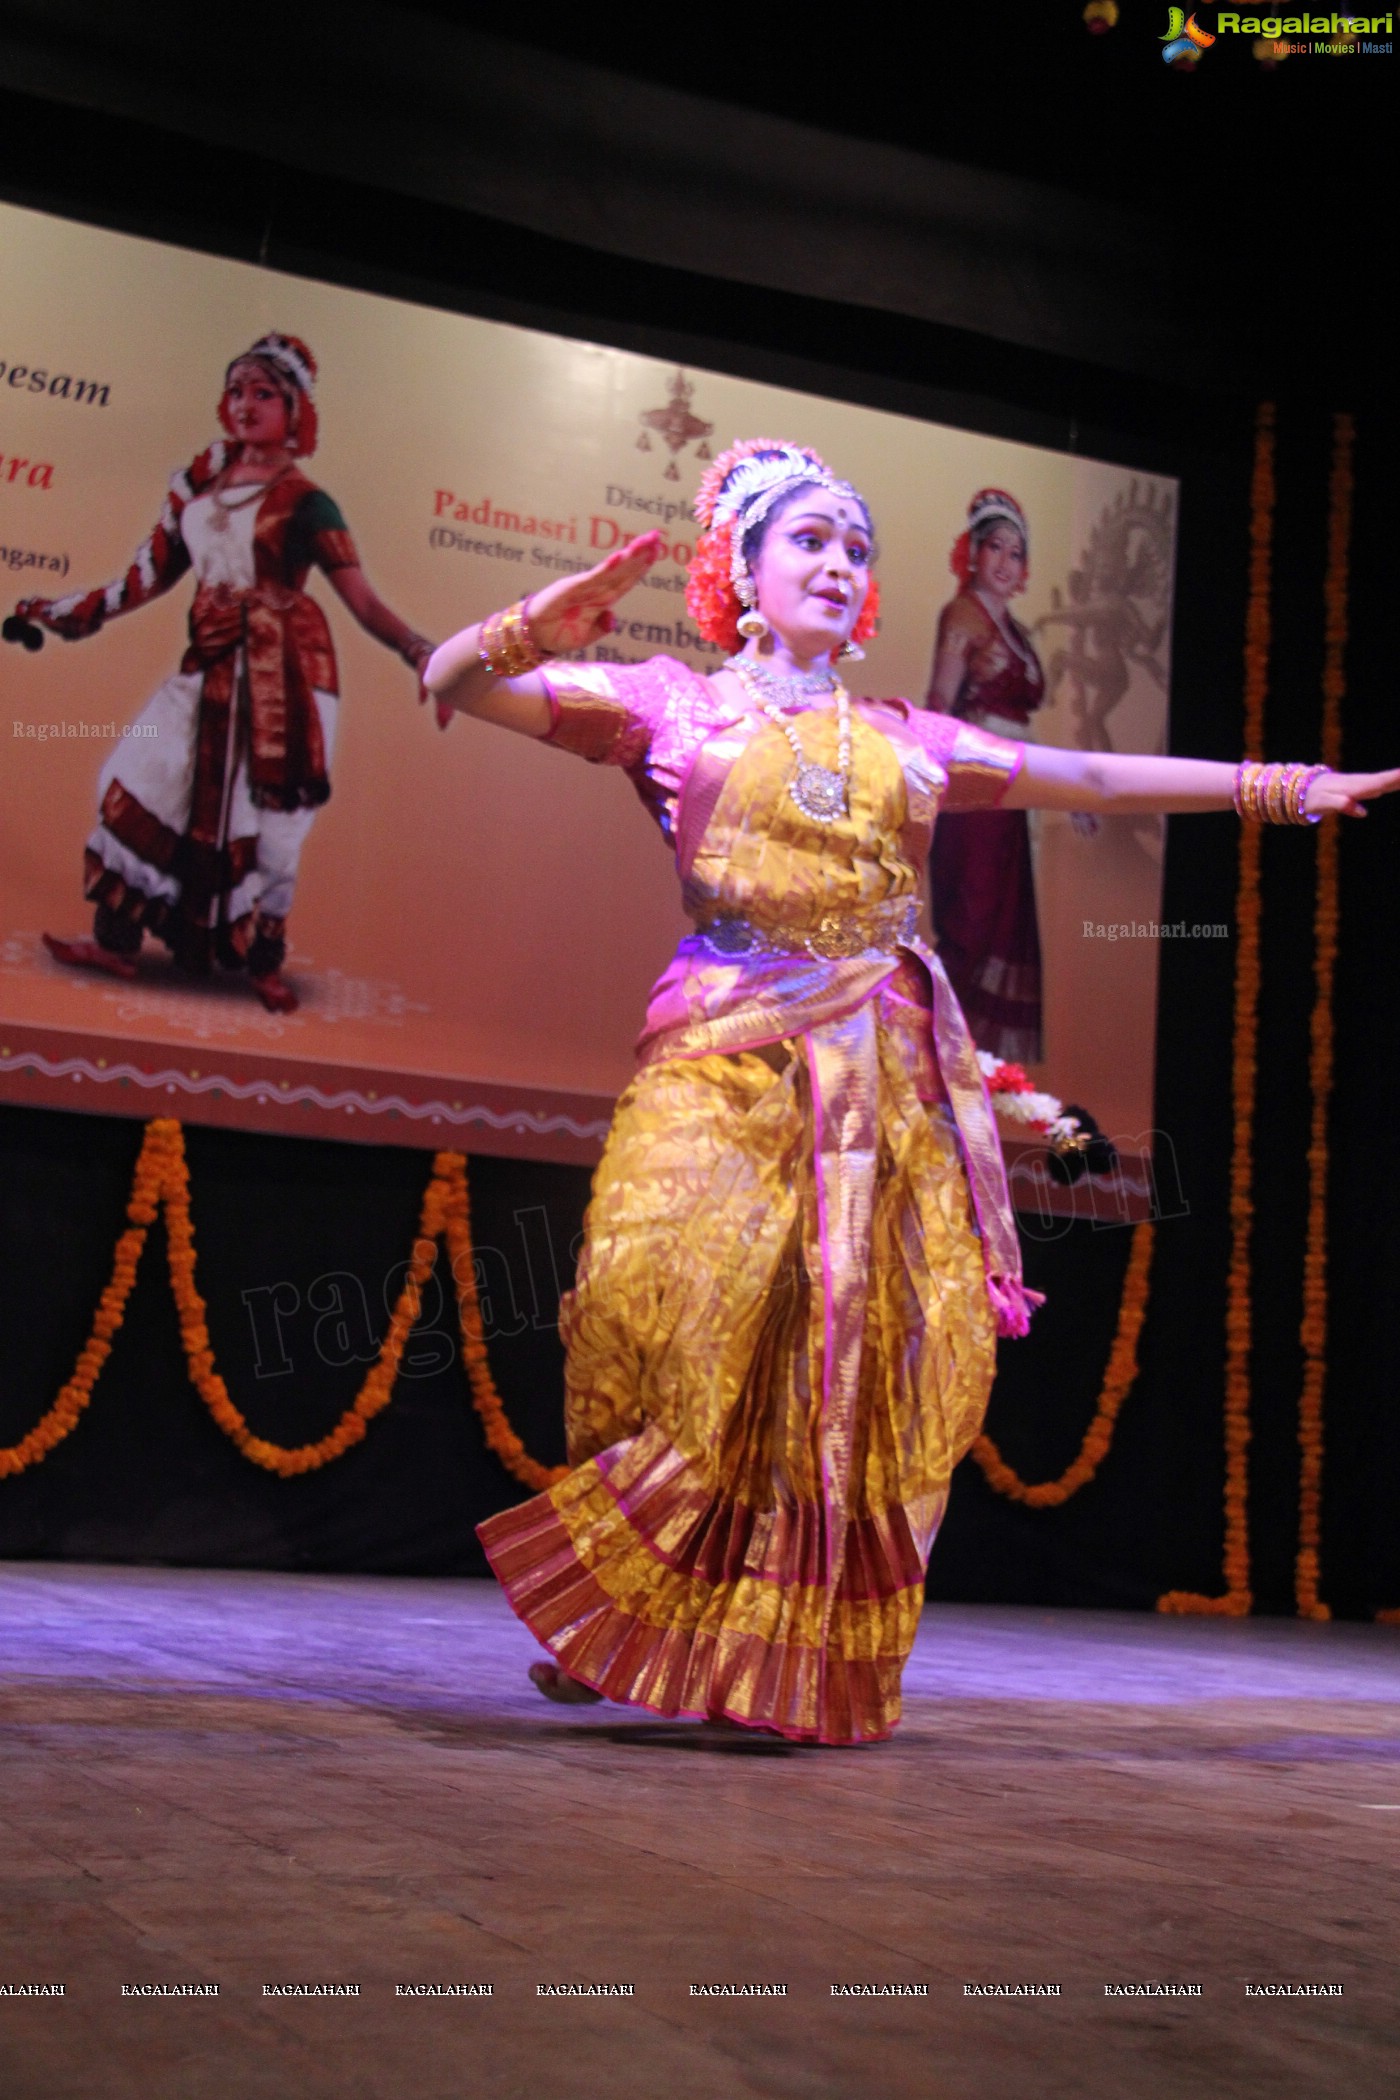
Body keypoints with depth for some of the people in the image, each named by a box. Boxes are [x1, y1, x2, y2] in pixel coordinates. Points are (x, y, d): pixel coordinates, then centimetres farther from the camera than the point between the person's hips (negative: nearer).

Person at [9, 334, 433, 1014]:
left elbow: (362, 601, -11)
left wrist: (418, 651, -27)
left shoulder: (303, 503, -6)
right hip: (210, 666, 5)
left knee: (261, 819, -3)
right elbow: (154, 573, 14)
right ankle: (114, 942, 11)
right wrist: (72, 611, 14)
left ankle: (265, 965, 13)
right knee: (140, 787, 1)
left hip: (280, 674, -5)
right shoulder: (201, 478, 8)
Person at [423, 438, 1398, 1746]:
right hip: (730, 1061, -4)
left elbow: (1090, 777, 25)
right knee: (678, 1311, -20)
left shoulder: (906, 739, 20)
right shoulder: (674, 706, 9)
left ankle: (810, 1665, 10)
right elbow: (453, 680, 1)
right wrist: (536, 632, -21)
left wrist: (1274, 786, 23)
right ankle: (625, 1626, 0)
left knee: (869, 1361, -2)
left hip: (888, 1076, 4)